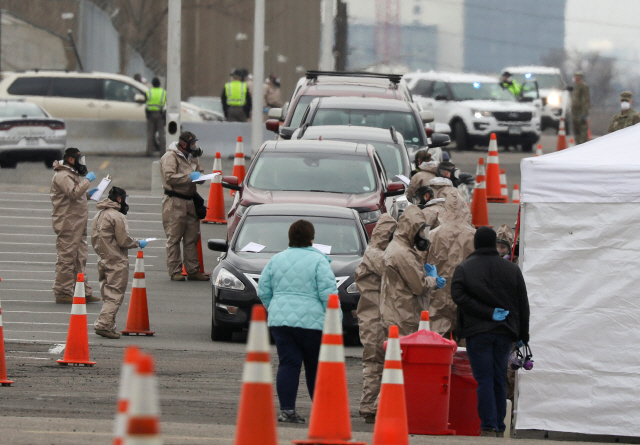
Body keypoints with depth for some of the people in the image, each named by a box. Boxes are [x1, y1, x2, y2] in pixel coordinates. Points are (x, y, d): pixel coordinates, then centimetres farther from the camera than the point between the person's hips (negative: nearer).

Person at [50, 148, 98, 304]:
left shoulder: (72, 175, 21)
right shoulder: (62, 176, -12)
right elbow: (73, 193, -25)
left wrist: (88, 194, 13)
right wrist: (87, 180, -17)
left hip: (78, 224, 11)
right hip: (67, 224, -11)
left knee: (80, 259, 12)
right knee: (67, 258, -8)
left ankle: (84, 292, 17)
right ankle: (62, 293, -6)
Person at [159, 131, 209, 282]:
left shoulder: (192, 157, 17)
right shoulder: (170, 157, -7)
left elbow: (200, 171, 27)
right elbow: (169, 177, -18)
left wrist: (200, 176, 3)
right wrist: (189, 177, -18)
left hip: (190, 200, 8)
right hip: (175, 201, -8)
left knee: (192, 238, 8)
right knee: (174, 238, -5)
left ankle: (193, 270, 13)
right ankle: (175, 271, -3)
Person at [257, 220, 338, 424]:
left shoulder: (276, 259, 9)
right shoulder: (318, 261, -5)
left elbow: (263, 290, 13)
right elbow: (328, 293, -11)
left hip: (280, 320, 3)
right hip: (311, 321, -3)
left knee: (288, 364, 0)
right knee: (315, 366, 8)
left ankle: (287, 409, -10)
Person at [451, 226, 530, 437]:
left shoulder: (464, 268, -1)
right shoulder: (512, 270, 9)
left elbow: (459, 296, -15)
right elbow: (523, 305, 10)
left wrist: (488, 314, -14)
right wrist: (522, 335, 13)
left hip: (477, 332, -3)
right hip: (504, 332, 3)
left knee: (484, 380, -4)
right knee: (499, 380, 12)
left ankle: (489, 427, -11)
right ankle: (499, 428, 12)